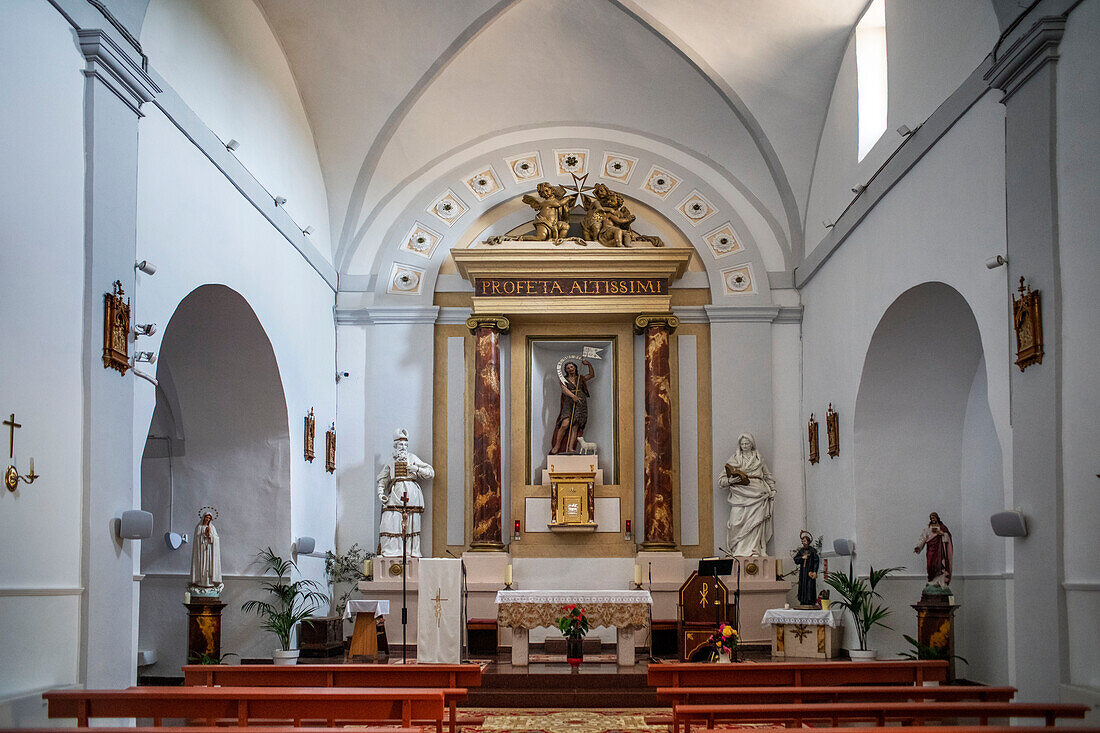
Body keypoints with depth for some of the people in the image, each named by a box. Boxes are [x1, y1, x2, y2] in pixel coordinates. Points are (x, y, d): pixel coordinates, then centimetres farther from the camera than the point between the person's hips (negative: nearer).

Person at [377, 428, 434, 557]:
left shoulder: (413, 458, 12)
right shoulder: (391, 461, 19)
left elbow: (431, 473, 10)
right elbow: (383, 478, 19)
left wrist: (417, 469, -5)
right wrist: (381, 492, 3)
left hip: (411, 493, -1)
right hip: (395, 494, 1)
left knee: (411, 523, -5)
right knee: (390, 521, -11)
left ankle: (412, 552, -1)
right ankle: (390, 551, -8)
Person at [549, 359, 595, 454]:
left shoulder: (580, 378, 20)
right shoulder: (564, 380, 10)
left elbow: (592, 375, 18)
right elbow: (564, 389, -8)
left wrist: (589, 365, 3)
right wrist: (573, 396, -25)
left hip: (580, 404, 2)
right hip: (568, 404, -2)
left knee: (575, 427, -9)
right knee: (565, 424, -20)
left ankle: (570, 448, -15)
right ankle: (557, 446, -10)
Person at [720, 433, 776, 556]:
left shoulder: (759, 459, 19)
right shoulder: (734, 459, 14)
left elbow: (768, 476, 24)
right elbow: (722, 480, 11)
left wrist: (772, 489, 10)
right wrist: (730, 480, -10)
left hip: (757, 495, 1)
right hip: (740, 494, -1)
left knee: (755, 522, -11)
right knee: (737, 522, -14)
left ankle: (754, 550, -10)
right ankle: (738, 551, -12)